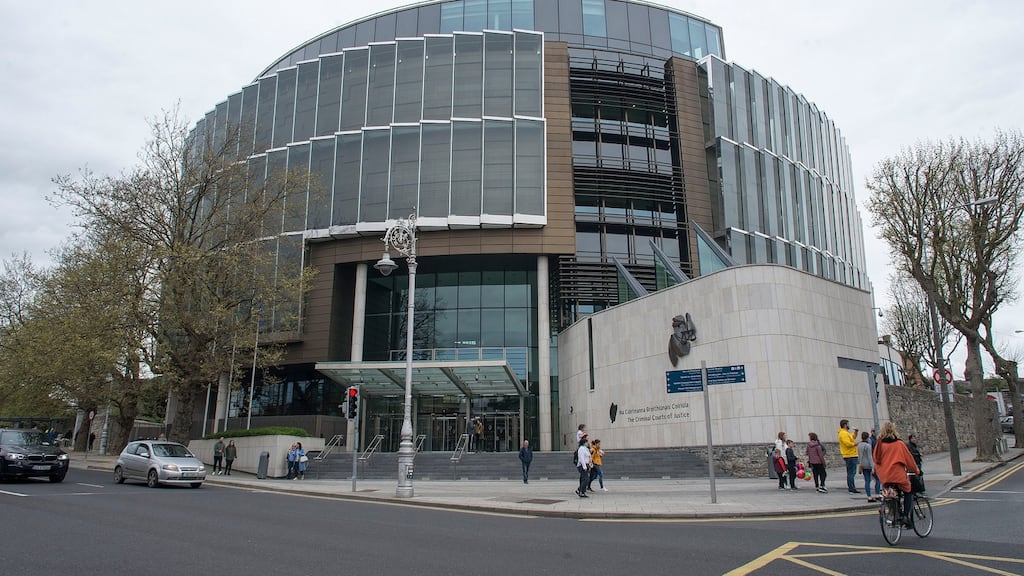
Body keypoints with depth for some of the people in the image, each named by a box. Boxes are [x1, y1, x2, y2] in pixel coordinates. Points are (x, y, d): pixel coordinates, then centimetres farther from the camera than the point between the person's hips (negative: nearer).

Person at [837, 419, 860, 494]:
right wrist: (855, 443, -11)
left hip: (852, 455, 11)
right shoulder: (843, 433, -15)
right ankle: (851, 489, -11)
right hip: (850, 456, -11)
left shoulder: (846, 433, 19)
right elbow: (848, 443, -25)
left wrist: (855, 432, 17)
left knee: (851, 473, 14)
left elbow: (853, 437, 33)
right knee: (851, 473, -10)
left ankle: (851, 488, 19)